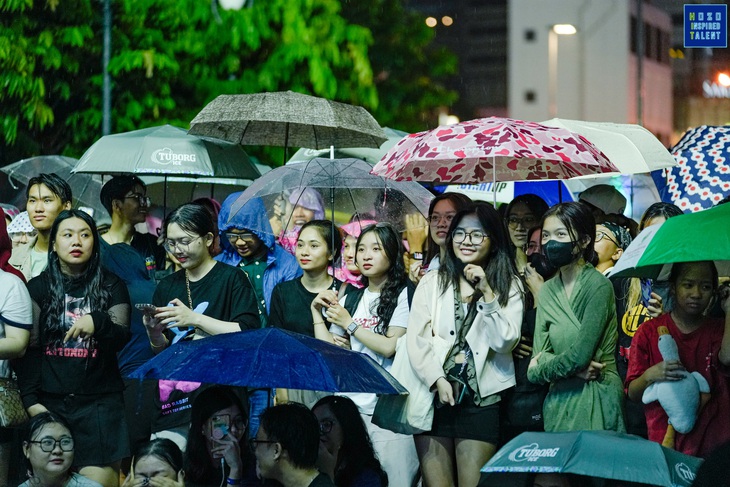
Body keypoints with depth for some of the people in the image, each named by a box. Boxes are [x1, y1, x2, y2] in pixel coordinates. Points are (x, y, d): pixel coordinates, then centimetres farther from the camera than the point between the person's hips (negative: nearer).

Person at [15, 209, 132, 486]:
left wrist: (98, 322, -22)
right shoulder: (38, 288, 10)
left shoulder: (111, 286, 9)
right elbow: (29, 347, 4)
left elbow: (122, 339, -1)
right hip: (49, 401, 1)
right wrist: (30, 399, -6)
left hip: (100, 402, -1)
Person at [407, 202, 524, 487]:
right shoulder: (431, 283, 9)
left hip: (481, 401, -1)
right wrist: (437, 380, -13)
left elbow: (504, 342, -7)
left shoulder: (509, 285, 6)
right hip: (433, 397, 1)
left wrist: (487, 293, -13)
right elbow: (416, 340, 0)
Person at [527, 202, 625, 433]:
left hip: (595, 399, -6)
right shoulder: (548, 290, 10)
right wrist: (575, 368, -13)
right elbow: (538, 358, 4)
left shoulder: (598, 285, -10)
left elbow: (580, 355, -16)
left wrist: (540, 368, -1)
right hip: (559, 399, 6)